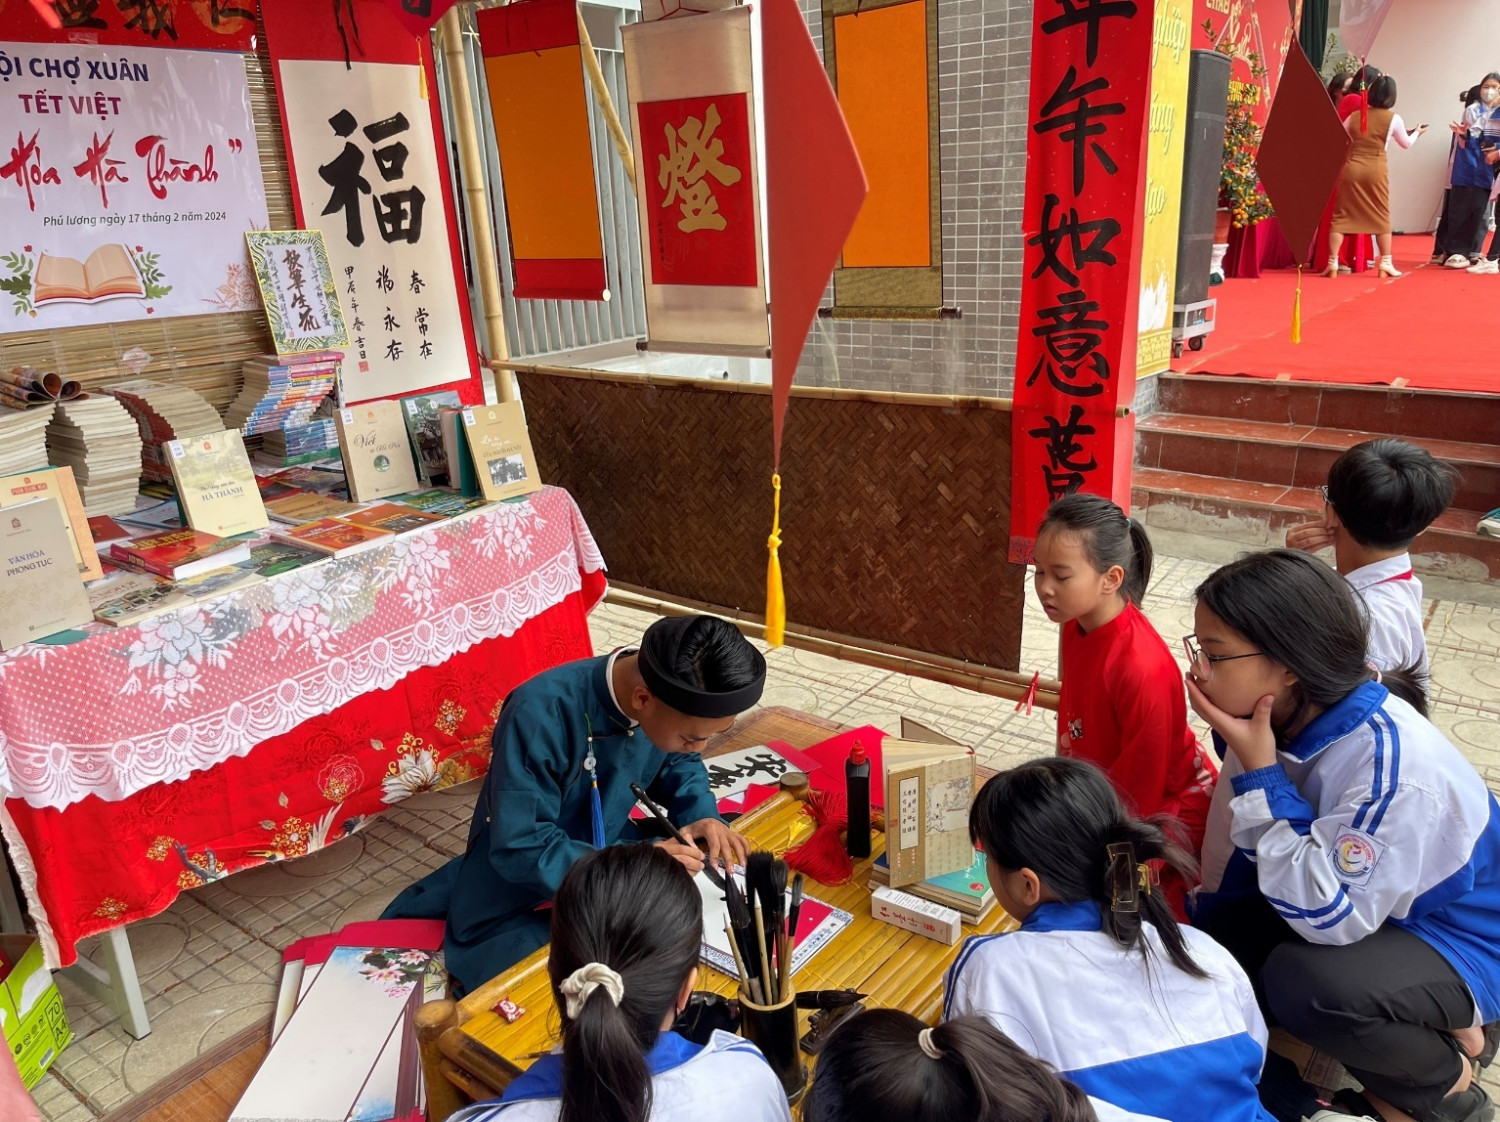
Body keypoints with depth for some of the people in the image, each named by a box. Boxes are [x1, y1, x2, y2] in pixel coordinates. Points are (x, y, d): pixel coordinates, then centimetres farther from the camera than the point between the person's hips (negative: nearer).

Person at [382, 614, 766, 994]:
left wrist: (701, 813, -15)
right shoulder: (542, 714, -36)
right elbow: (520, 849, -31)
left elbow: (678, 763, 5)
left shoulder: (671, 697, -17)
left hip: (603, 848, 7)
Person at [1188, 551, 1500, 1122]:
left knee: (1305, 980, -34)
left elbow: (1329, 917, -33)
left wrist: (1259, 771, -35)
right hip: (1349, 900, 8)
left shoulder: (1391, 761, -35)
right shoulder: (1276, 714, -13)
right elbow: (1236, 842, 3)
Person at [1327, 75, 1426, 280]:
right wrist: (1417, 132, 37)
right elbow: (1406, 144, 17)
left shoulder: (1355, 116, 7)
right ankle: (1386, 263, 9)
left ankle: (1333, 263, -5)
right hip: (1376, 170, -1)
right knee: (1381, 216, 9)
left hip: (1351, 167, 1)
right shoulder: (1393, 118, 3)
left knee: (1341, 215, 2)